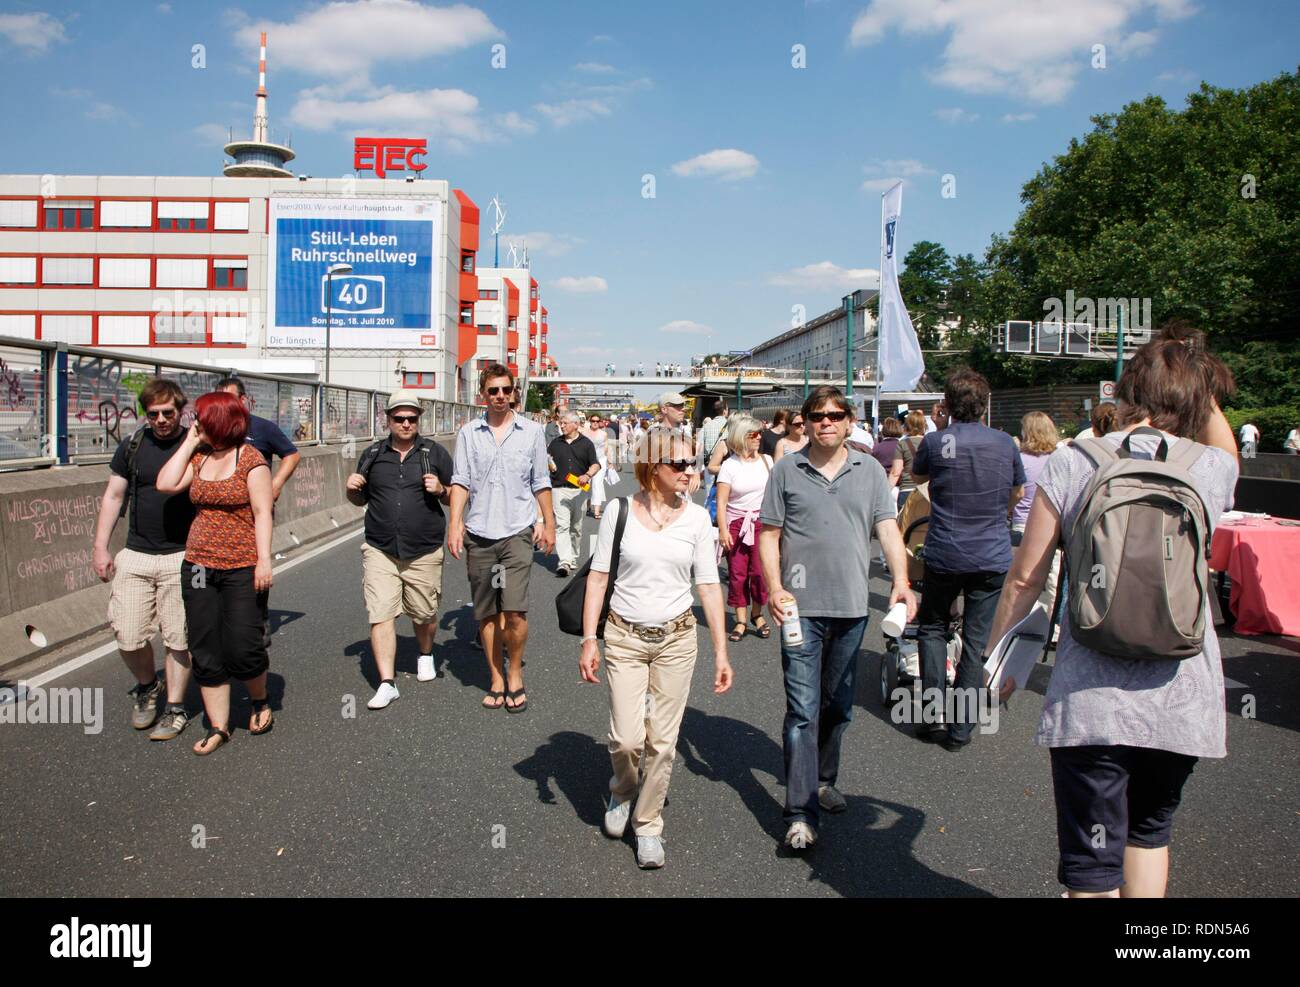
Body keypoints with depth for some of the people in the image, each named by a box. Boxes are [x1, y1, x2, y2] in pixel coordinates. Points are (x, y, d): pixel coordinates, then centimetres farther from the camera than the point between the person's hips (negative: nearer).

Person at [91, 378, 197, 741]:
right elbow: (113, 497, 13)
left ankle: (175, 708, 17)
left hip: (182, 558, -3)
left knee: (178, 637, 1)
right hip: (135, 556, 3)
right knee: (128, 637, 2)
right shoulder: (132, 446, 6)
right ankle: (147, 686, 31)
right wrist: (100, 547, 7)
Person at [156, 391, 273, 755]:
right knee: (206, 652, 6)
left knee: (242, 648, -3)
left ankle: (261, 701, 26)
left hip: (243, 568, -6)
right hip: (199, 567, 6)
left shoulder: (250, 459, -7)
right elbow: (166, 484, -3)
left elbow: (262, 512, -10)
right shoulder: (198, 457, 11)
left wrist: (264, 560, -16)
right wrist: (190, 442, 1)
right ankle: (218, 727, 16)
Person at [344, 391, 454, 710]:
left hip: (424, 552, -1)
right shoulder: (373, 455, 9)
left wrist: (440, 490, -14)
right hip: (380, 550, 1)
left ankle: (425, 655, 40)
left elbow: (454, 497, 7)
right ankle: (387, 683, -1)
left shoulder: (435, 453, 4)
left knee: (423, 614, 11)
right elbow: (360, 500, 20)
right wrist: (352, 488, -2)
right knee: (380, 616, -7)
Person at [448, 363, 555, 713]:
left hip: (517, 532, -2)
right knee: (486, 613, 8)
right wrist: (455, 523, -7)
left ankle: (515, 674, 9)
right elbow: (460, 481, 3)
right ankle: (496, 679, 21)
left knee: (514, 609, -13)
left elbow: (541, 483, 10)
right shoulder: (468, 433, 7)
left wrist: (549, 524, 10)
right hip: (478, 533, 2)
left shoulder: (532, 431, 6)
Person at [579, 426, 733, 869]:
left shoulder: (696, 518, -1)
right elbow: (598, 577, -1)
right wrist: (589, 639, -6)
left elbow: (709, 585, 1)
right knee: (627, 739, -4)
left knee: (662, 742, 5)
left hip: (676, 638, 1)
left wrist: (721, 651, 0)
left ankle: (648, 825, 25)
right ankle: (621, 793, 30)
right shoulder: (619, 512, -5)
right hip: (624, 637, -1)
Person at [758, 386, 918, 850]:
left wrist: (901, 581, -15)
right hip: (802, 607, -3)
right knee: (803, 709, -6)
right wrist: (774, 588, -12)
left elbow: (888, 530, 0)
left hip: (852, 606, 3)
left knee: (839, 705, 17)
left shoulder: (870, 471, 7)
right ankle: (801, 813, -3)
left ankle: (823, 781, 38)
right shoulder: (787, 470, 2)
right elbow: (769, 534, 1)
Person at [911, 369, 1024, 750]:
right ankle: (961, 728, 11)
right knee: (977, 640, 7)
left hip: (944, 556, -1)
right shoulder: (1005, 443, -1)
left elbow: (917, 476, 12)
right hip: (993, 557, 1)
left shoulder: (935, 442, -9)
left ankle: (932, 714, 9)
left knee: (933, 628, 17)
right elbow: (1018, 493, 15)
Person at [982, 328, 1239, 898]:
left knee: (1093, 868, 5)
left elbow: (1024, 579, -3)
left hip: (1092, 698, -3)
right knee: (1149, 831, 26)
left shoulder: (1070, 465, -6)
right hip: (1183, 698, 3)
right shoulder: (1215, 468, 0)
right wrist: (1203, 384, 25)